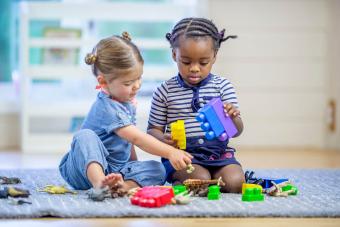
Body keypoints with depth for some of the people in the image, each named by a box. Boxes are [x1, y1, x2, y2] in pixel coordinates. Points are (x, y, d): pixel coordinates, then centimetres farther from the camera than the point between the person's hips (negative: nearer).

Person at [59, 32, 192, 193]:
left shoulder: (126, 103, 9)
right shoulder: (107, 108, -21)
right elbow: (137, 138, -30)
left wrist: (135, 167, 17)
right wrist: (170, 152, -37)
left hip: (117, 170, 8)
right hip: (87, 167, -8)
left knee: (157, 169, -12)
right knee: (85, 136, -35)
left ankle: (124, 186, -41)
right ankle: (100, 183, -57)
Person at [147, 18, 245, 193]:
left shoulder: (223, 86, 4)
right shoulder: (165, 91, 2)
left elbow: (236, 131, 2)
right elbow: (153, 129, 8)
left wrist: (232, 117, -22)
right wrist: (163, 139, -17)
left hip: (218, 152, 3)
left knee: (235, 182, -22)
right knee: (201, 179, -30)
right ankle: (178, 184, 1)